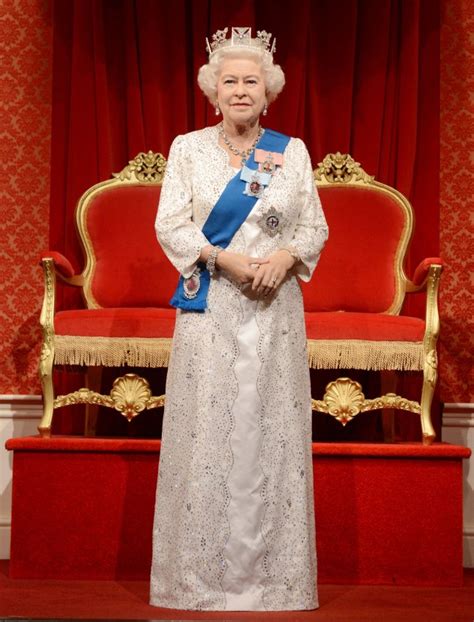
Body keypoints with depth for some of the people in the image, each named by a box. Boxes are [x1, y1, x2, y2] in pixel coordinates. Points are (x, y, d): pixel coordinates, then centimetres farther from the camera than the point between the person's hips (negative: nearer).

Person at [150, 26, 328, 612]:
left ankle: (268, 564, 12)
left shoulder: (292, 151, 7)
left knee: (269, 425, 2)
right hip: (209, 306, -1)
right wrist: (223, 258, -15)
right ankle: (203, 566, 11)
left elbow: (315, 227, 6)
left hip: (274, 306, 1)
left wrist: (286, 256, -14)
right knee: (206, 426, 0)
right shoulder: (188, 148, 5)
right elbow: (169, 225, -1)